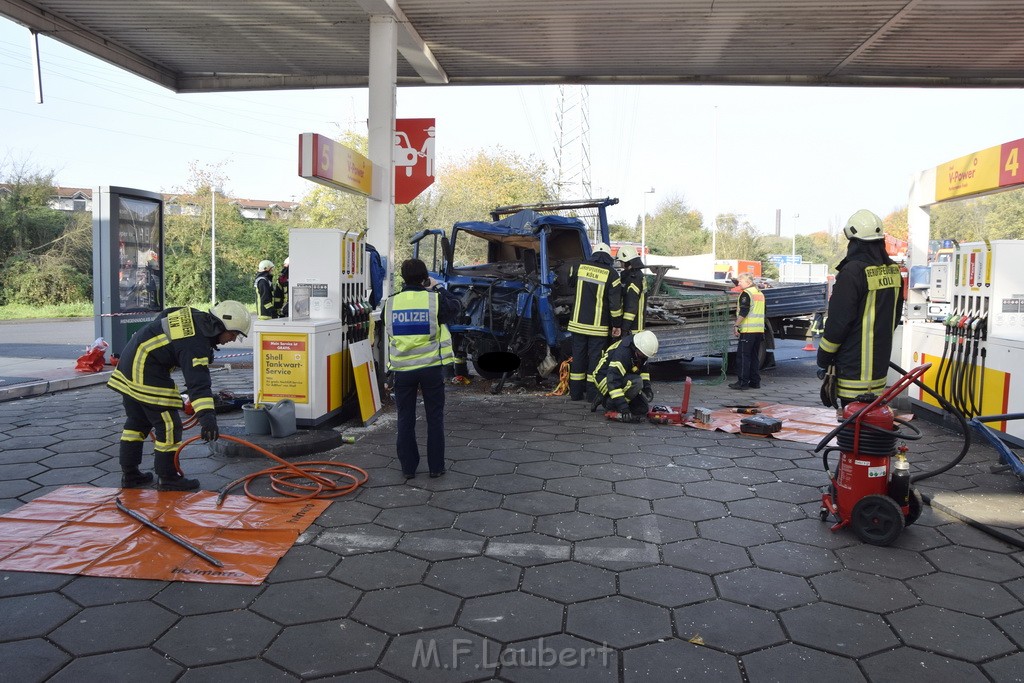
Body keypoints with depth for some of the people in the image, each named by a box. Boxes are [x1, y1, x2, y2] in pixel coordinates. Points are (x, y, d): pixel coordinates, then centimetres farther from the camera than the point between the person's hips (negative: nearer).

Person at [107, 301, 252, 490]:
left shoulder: (195, 317, 4)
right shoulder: (195, 343, -25)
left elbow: (163, 316, 24)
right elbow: (198, 382, -37)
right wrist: (207, 416, -45)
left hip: (129, 364, 11)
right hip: (146, 374, -11)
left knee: (137, 421, 19)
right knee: (168, 425, -4)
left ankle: (130, 474, 28)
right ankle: (168, 478, 4)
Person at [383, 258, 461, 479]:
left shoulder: (391, 303, -2)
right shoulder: (435, 299, -9)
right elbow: (454, 308, 10)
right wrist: (437, 288, 19)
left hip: (402, 369, 2)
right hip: (431, 367, -2)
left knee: (405, 419, 11)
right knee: (435, 418, 10)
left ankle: (408, 467, 17)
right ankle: (436, 467, 15)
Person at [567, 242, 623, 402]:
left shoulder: (580, 267, 3)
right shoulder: (611, 274, -8)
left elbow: (569, 284, 22)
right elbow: (615, 303, -9)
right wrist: (617, 325, -2)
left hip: (578, 323, 3)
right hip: (598, 326, -3)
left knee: (578, 355, 10)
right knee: (596, 357, 2)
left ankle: (575, 393, 14)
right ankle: (593, 393, 3)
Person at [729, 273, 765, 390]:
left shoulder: (746, 293, -10)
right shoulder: (760, 293, 18)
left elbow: (743, 312, -17)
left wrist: (737, 325, -11)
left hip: (748, 330, -8)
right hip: (759, 330, 9)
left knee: (743, 356, -5)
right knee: (754, 356, 12)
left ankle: (743, 382, -7)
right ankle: (755, 381, 13)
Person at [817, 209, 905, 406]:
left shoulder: (852, 272, -17)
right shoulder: (893, 271, 8)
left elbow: (838, 321, -17)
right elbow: (895, 318, 17)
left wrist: (823, 361, -7)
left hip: (853, 367, -8)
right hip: (879, 365, 8)